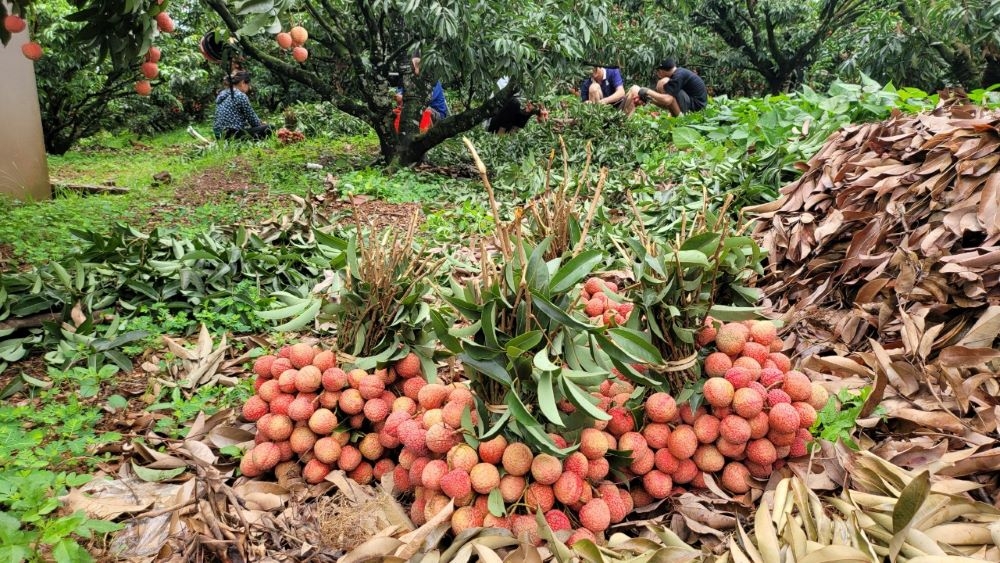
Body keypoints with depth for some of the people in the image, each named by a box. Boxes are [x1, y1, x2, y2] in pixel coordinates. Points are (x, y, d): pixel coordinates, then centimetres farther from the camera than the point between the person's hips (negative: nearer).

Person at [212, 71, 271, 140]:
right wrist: (261, 124, 18)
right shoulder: (241, 96, -9)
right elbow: (251, 117, -3)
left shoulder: (222, 94, 16)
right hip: (232, 134, -9)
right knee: (266, 128, -4)